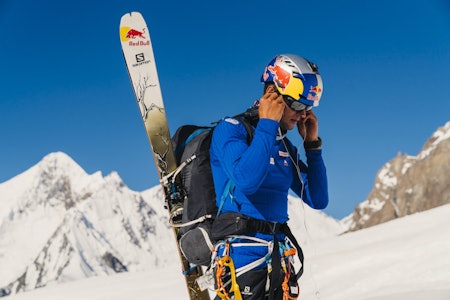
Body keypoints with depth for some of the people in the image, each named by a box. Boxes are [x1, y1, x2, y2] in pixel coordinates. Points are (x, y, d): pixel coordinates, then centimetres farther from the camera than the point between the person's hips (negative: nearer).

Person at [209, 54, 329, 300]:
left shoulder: (285, 147, 15)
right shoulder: (231, 129, -4)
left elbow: (317, 200, 13)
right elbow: (246, 180, -23)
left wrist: (312, 144, 7)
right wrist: (267, 124, -14)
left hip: (278, 257, 7)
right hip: (242, 253, -7)